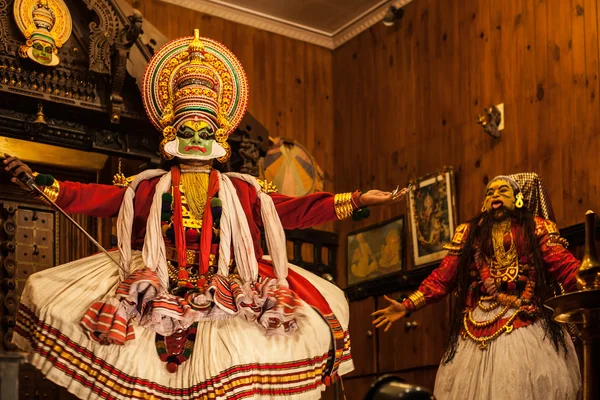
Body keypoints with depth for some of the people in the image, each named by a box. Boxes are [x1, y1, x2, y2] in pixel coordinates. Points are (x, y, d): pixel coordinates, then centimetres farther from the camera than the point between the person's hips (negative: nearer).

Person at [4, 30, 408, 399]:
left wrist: (355, 201, 1)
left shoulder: (242, 191, 14)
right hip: (159, 298, 1)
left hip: (227, 299, -1)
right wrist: (38, 180, 0)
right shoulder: (148, 188, 15)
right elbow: (96, 198, 9)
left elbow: (292, 210, 8)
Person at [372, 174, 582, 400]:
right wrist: (407, 306, 3)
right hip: (479, 325, 2)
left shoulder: (537, 228, 9)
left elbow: (564, 266, -2)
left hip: (527, 323, -2)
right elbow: (443, 276, 11)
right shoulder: (468, 233, 15)